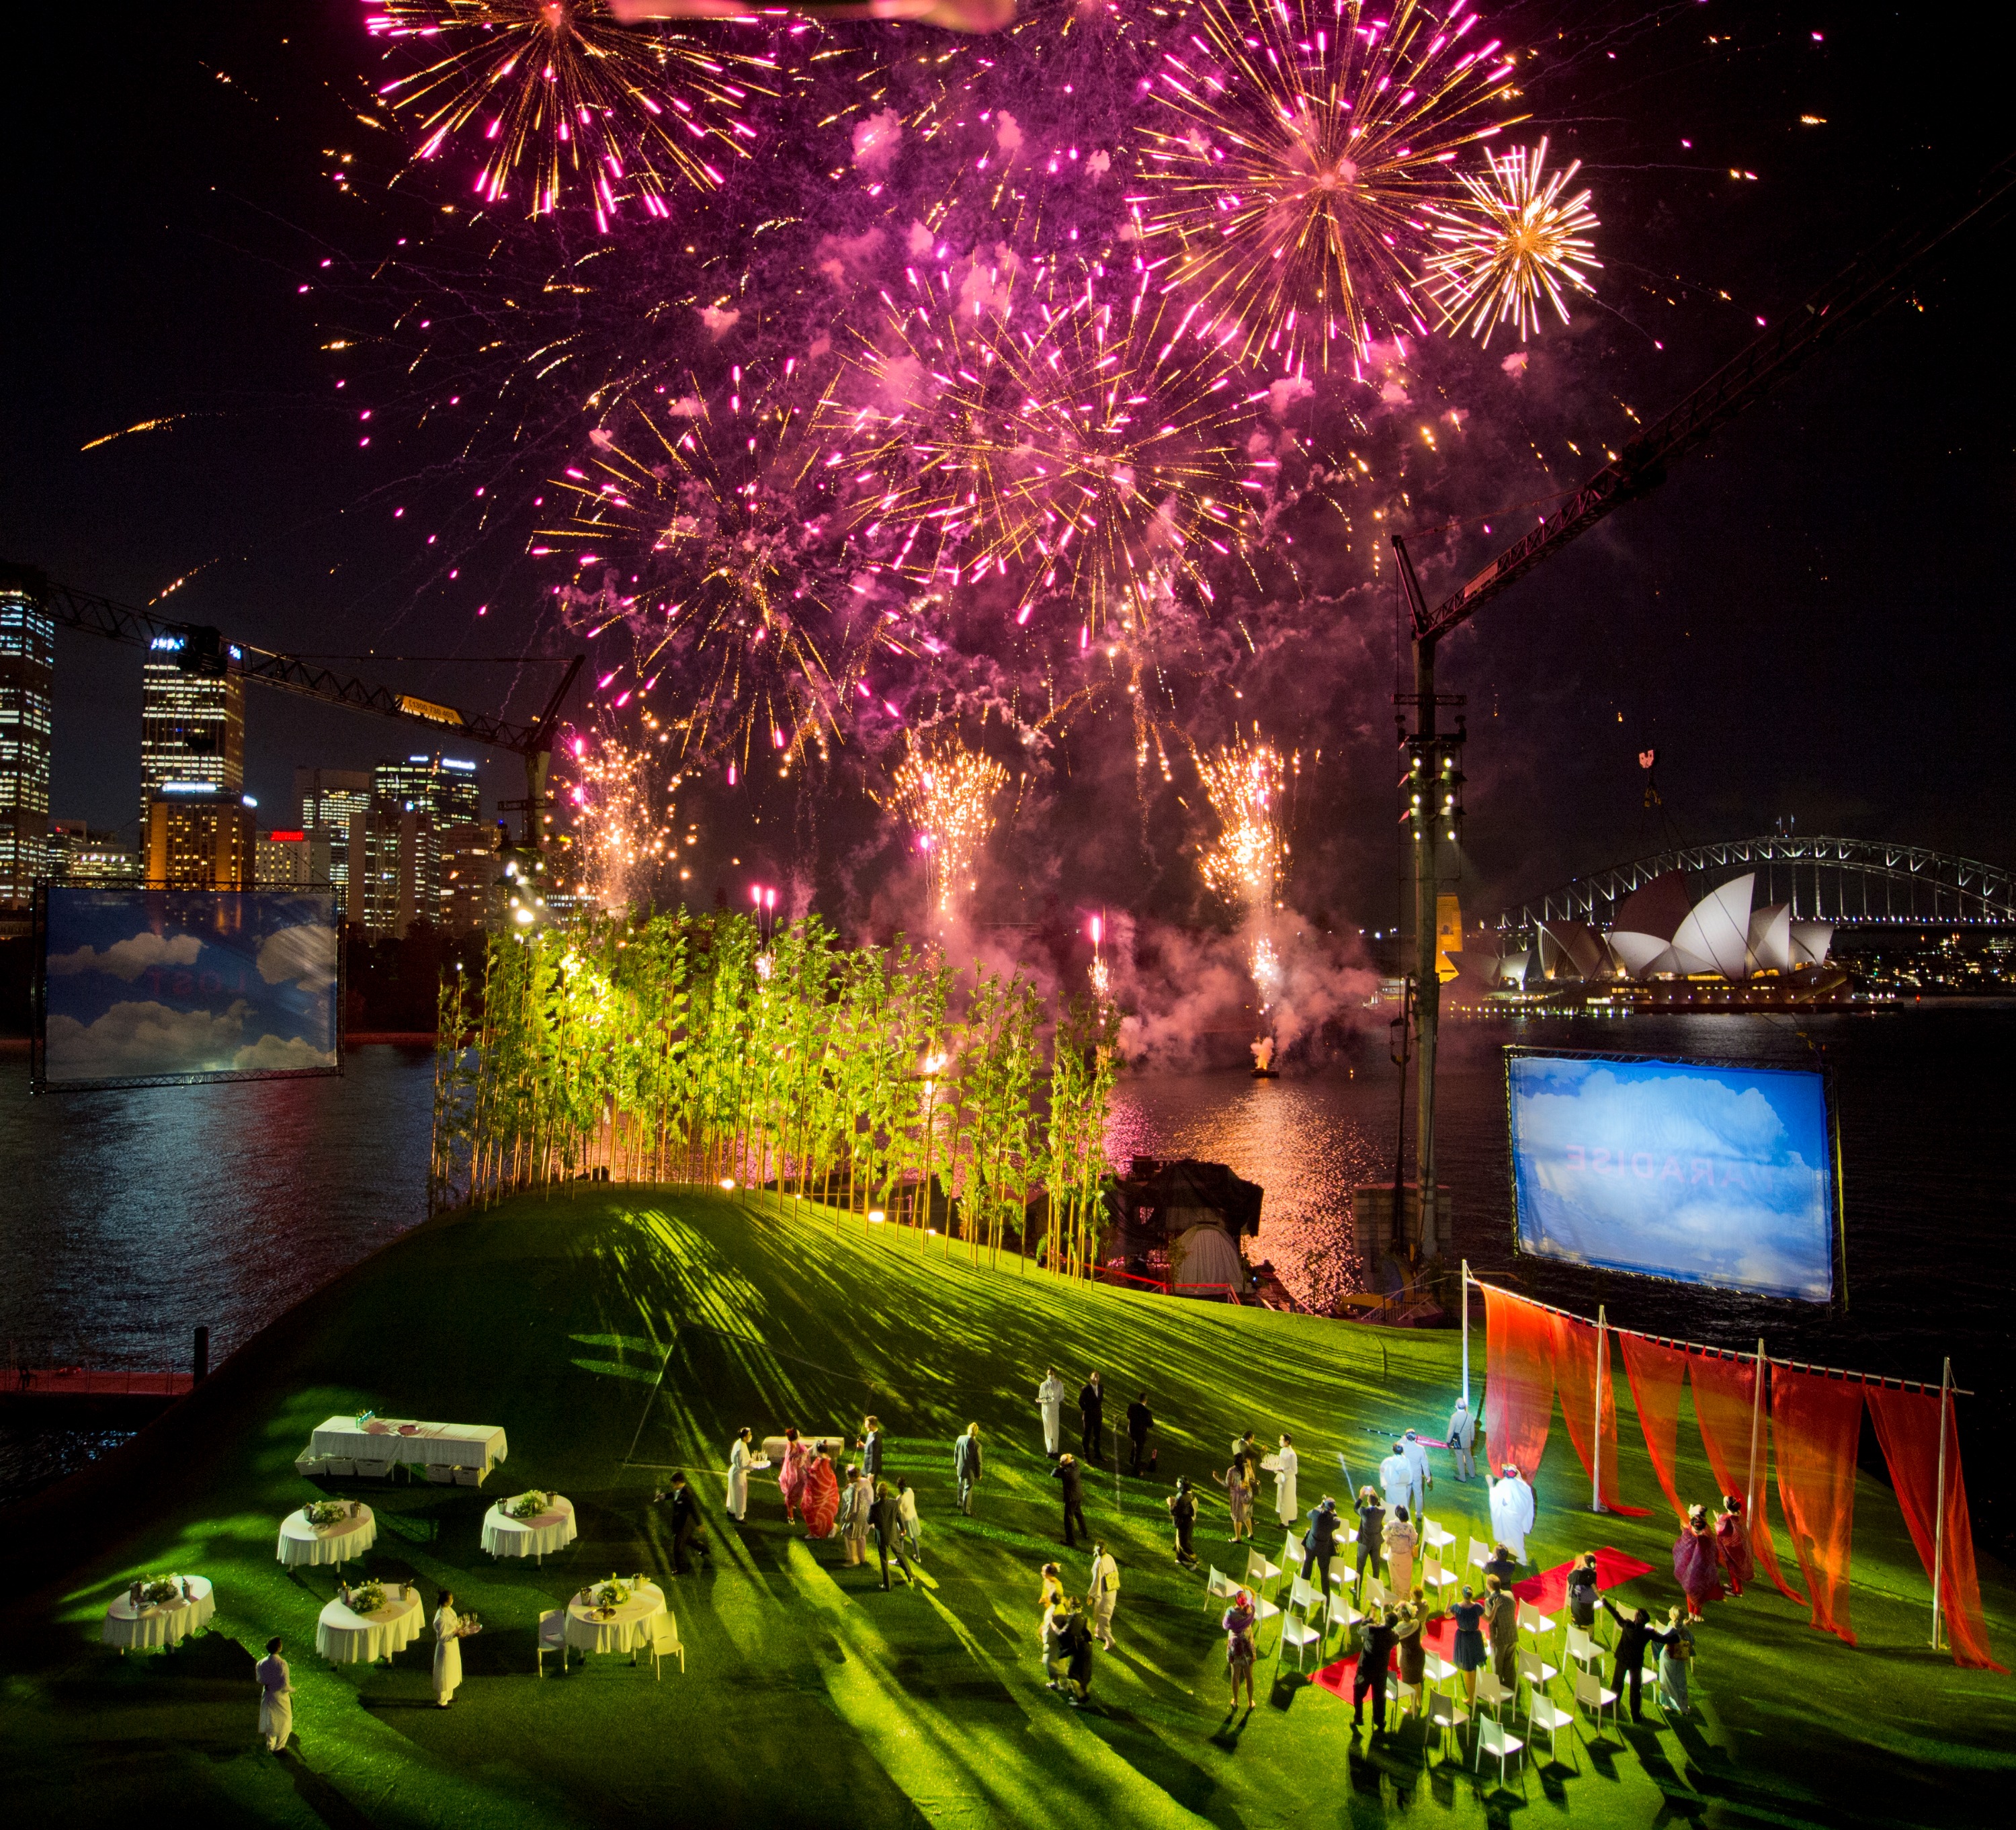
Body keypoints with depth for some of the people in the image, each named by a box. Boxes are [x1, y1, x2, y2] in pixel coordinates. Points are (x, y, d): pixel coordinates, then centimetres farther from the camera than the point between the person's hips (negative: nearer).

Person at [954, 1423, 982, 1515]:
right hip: (970, 1471, -5)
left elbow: (956, 1453, 1)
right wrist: (979, 1474, -2)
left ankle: (960, 1504, 45)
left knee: (961, 1487, 27)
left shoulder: (960, 1439, -15)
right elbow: (978, 1461, -18)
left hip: (961, 1468, 5)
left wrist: (956, 1464, 19)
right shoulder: (976, 1445, -29)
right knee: (968, 1490, 12)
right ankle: (966, 1509, 25)